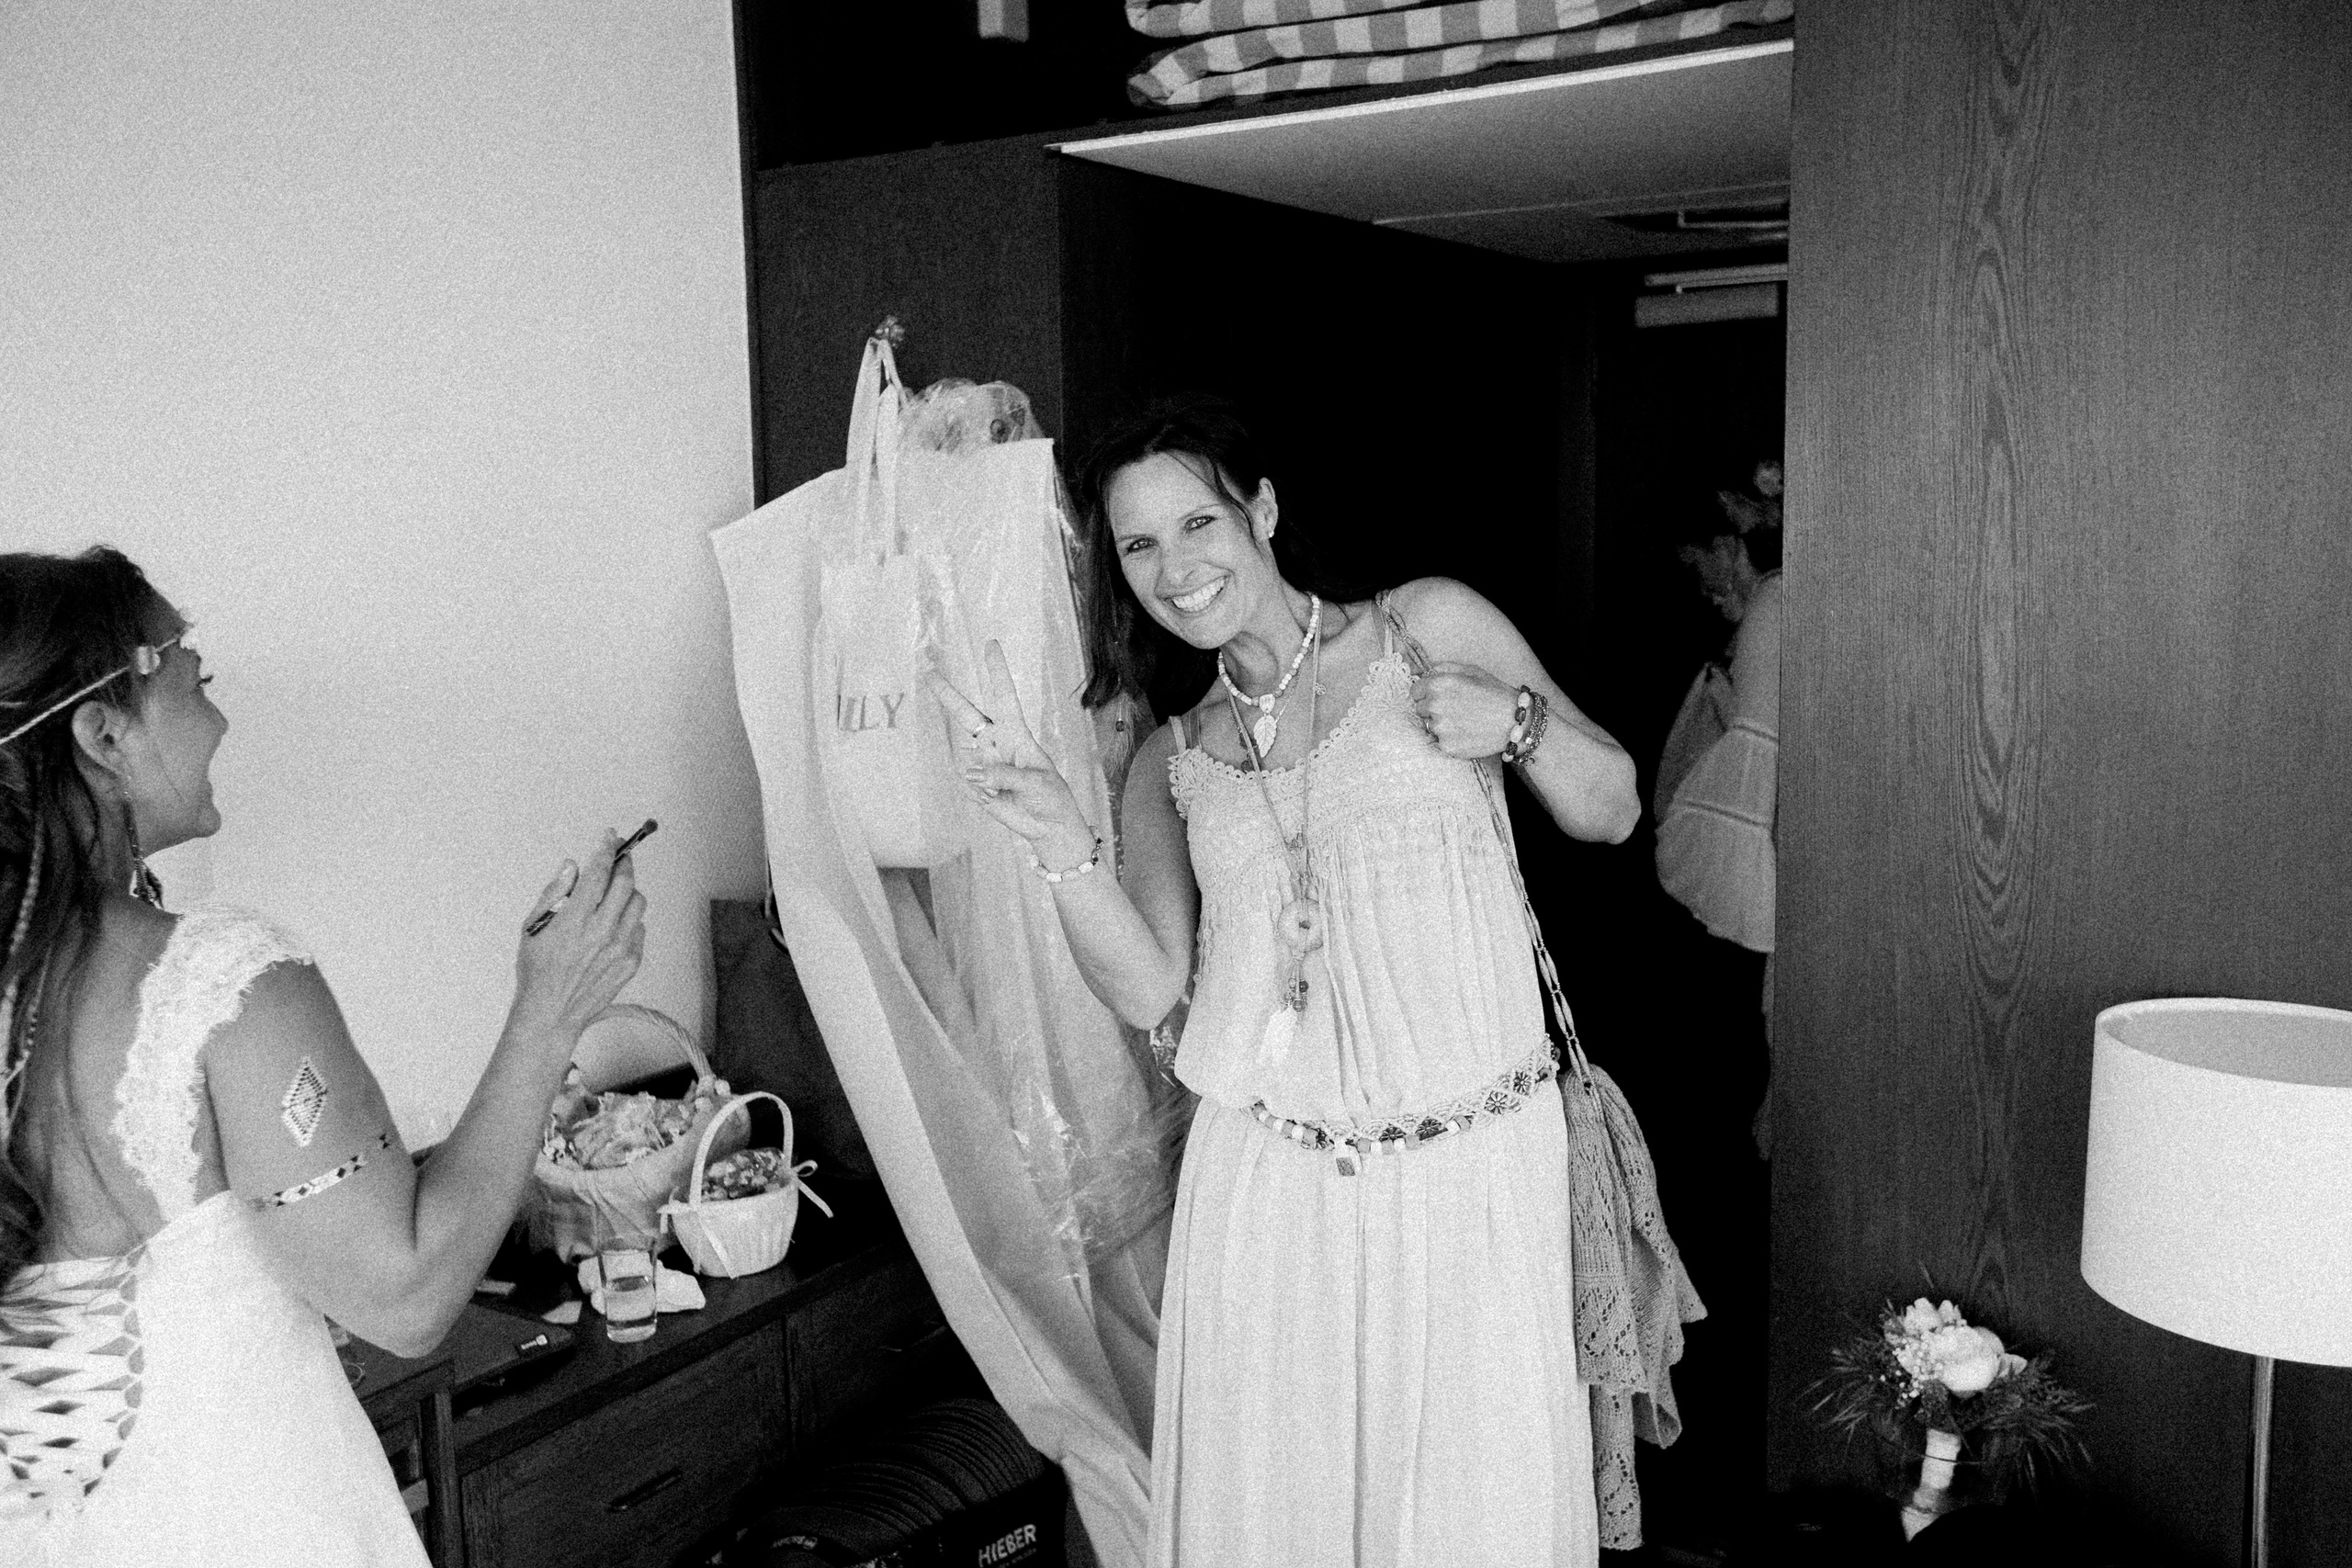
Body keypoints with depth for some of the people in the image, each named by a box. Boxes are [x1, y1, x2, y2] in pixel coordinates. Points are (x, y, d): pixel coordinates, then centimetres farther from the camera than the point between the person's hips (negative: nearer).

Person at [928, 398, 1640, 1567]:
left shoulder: (1426, 628, 3)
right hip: (1266, 1192, 3)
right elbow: (1146, 990, 0)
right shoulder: (1171, 760, 11)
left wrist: (1519, 721, -12)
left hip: (1471, 1173, -2)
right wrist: (1060, 839, -13)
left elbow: (1610, 813, 7)